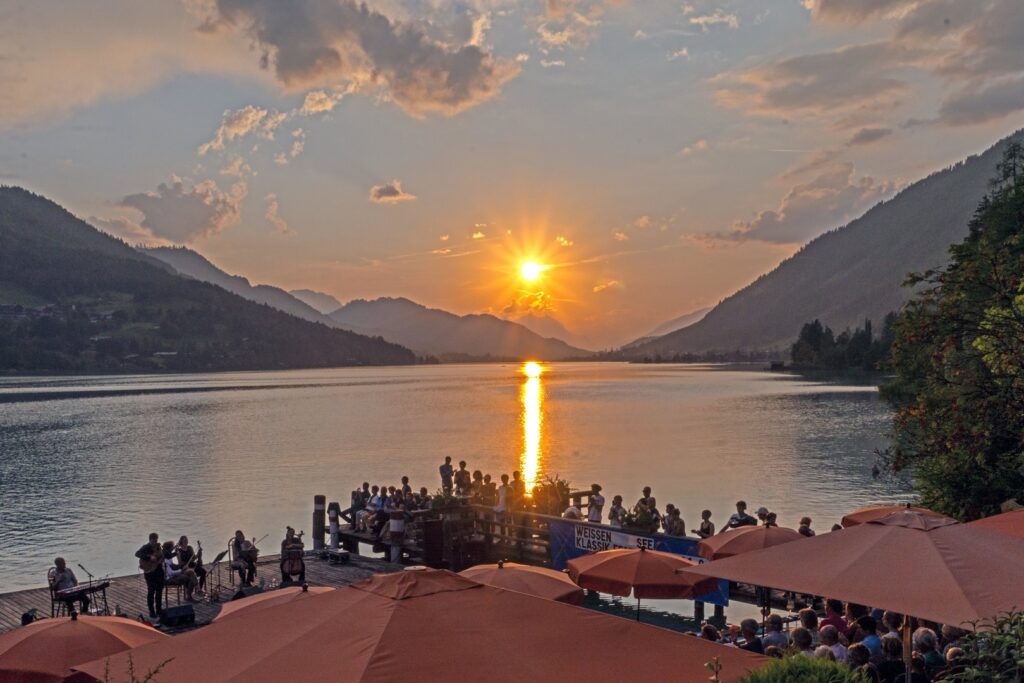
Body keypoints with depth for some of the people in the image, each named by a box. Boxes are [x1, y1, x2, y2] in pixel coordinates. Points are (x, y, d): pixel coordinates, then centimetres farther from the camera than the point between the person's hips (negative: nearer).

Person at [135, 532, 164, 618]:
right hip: (150, 571, -6)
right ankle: (152, 612, 4)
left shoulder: (159, 547, 11)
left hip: (159, 571, 6)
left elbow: (163, 556, 19)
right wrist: (149, 557, -31)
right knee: (151, 591, -2)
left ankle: (159, 609, 21)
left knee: (159, 591, 10)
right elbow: (137, 553, -26)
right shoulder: (146, 547, -9)